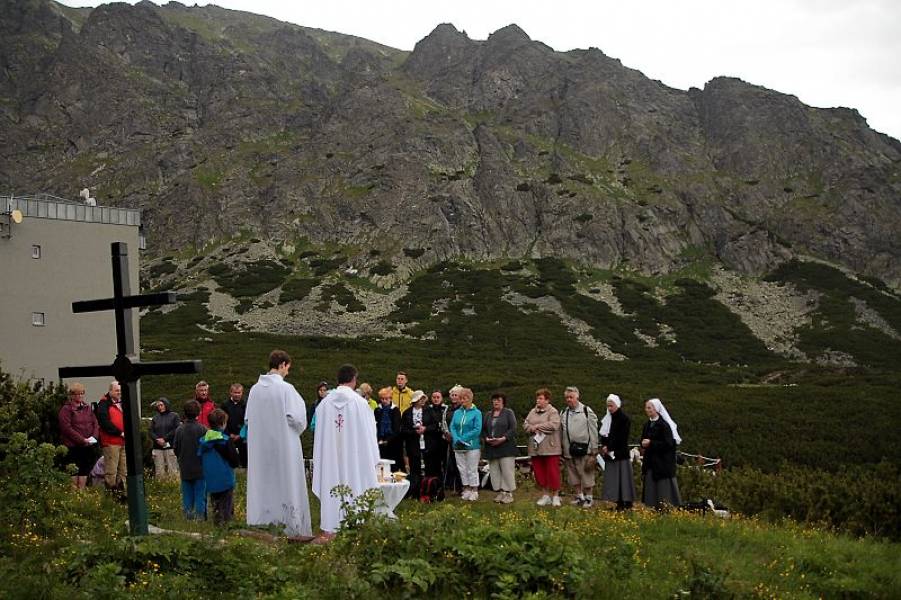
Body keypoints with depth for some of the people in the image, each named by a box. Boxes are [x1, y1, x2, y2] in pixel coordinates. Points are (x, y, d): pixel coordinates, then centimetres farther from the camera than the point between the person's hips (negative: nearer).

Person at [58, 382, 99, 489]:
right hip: (73, 446, -6)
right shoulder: (66, 409, -5)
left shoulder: (87, 408, 15)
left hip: (89, 445, 6)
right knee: (74, 471, -3)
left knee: (85, 469, 9)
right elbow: (66, 428, -14)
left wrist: (94, 436, -6)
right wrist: (82, 440, -16)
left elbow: (95, 423, 13)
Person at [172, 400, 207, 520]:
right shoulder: (202, 429, -14)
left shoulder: (179, 429, -7)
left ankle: (188, 517, 15)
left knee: (187, 495, 12)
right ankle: (200, 517, 5)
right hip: (200, 469, -2)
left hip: (185, 469, 2)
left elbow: (175, 448, 0)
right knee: (200, 495, 5)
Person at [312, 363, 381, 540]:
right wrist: (371, 458, 5)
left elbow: (319, 432, 4)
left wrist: (319, 457, 13)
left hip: (330, 454, 3)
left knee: (330, 485, 9)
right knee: (353, 484, 4)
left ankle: (329, 529, 11)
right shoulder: (359, 402, -10)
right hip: (353, 454, -3)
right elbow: (367, 432, -5)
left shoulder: (325, 402, -2)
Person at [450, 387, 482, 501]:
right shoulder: (457, 412, 10)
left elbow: (477, 430, -12)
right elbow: (452, 427, 4)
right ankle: (466, 490, 19)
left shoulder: (476, 413, -5)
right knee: (462, 469, 9)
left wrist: (463, 439, -16)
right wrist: (456, 439, -13)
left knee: (472, 470, 0)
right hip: (458, 447, 5)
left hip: (472, 446, -5)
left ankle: (474, 491, 9)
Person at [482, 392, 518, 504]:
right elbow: (483, 429, 14)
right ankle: (500, 492, 11)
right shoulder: (487, 414, 17)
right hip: (491, 448, 5)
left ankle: (508, 493, -2)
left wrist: (503, 438, -17)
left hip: (506, 447, -5)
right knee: (494, 470, 4)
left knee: (507, 470, -7)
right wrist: (487, 438, -6)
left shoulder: (508, 413, 2)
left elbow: (513, 429, -7)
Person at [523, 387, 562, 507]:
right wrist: (532, 429, -11)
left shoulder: (553, 412, -4)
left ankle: (555, 496, 7)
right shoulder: (532, 412, 15)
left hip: (550, 448, -6)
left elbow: (554, 425, -19)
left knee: (552, 472, -3)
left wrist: (537, 426, -12)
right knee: (539, 472, 8)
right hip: (535, 448, 6)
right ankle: (545, 495, 18)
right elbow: (525, 424, 10)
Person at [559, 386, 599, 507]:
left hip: (584, 450, -5)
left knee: (587, 475, 0)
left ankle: (588, 498, 11)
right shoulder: (563, 413, 10)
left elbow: (593, 432, -5)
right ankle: (578, 496, 23)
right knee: (573, 477, 11)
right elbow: (560, 433, 14)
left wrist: (594, 451, -8)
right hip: (569, 451, 5)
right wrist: (560, 450, 11)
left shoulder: (587, 411, -5)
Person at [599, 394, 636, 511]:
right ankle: (619, 503, 8)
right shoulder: (608, 418, 13)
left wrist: (608, 447, -13)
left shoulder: (624, 419, -8)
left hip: (621, 454, -7)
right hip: (610, 454, 7)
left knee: (622, 478, -6)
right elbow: (603, 435, 14)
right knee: (613, 479, 5)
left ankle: (627, 503, -1)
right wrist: (604, 446, -3)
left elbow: (621, 438, -13)